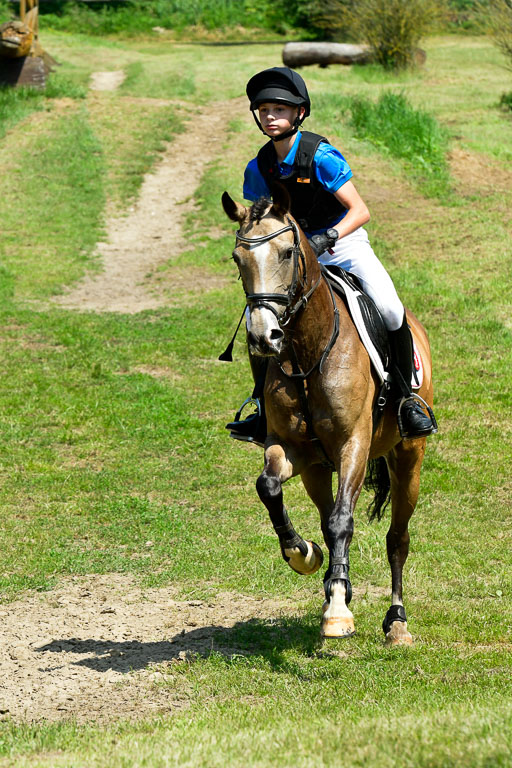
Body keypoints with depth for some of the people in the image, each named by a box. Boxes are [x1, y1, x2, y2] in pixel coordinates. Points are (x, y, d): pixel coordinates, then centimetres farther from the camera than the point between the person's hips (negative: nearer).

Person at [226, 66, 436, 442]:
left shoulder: (322, 156, -18)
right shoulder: (259, 169, -3)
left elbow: (360, 211, -20)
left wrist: (328, 237, -35)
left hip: (345, 244, -4)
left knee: (390, 310, -26)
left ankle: (407, 396, -7)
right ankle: (265, 409, 1)